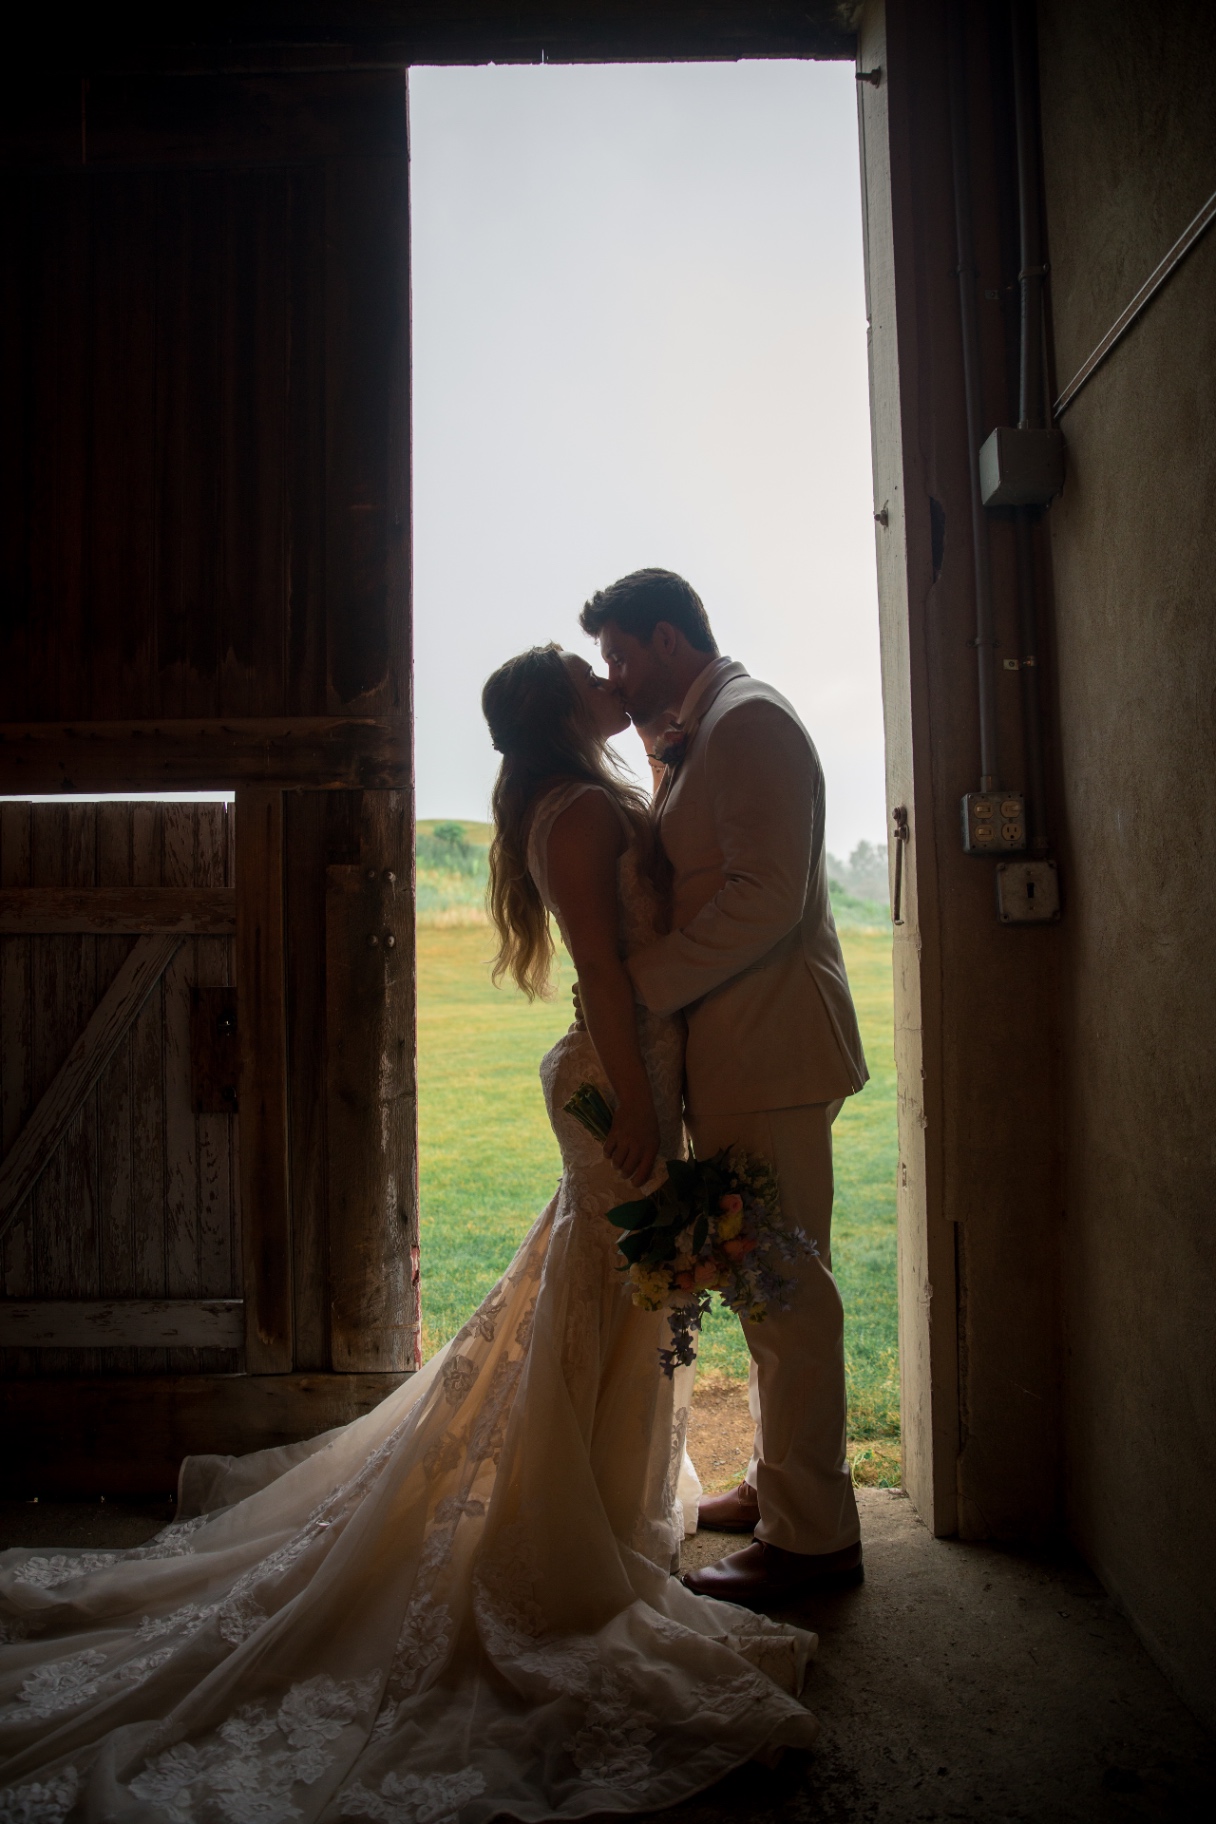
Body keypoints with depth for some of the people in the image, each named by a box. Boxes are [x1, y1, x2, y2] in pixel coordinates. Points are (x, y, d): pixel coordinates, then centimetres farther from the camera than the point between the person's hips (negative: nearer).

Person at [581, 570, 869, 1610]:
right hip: (741, 1051, 10)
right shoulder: (705, 733, 20)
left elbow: (767, 896, -22)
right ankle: (781, 1483, 32)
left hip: (769, 1048, -10)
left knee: (782, 1287, -3)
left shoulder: (748, 720, -12)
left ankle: (811, 1534, 10)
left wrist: (637, 985, -20)